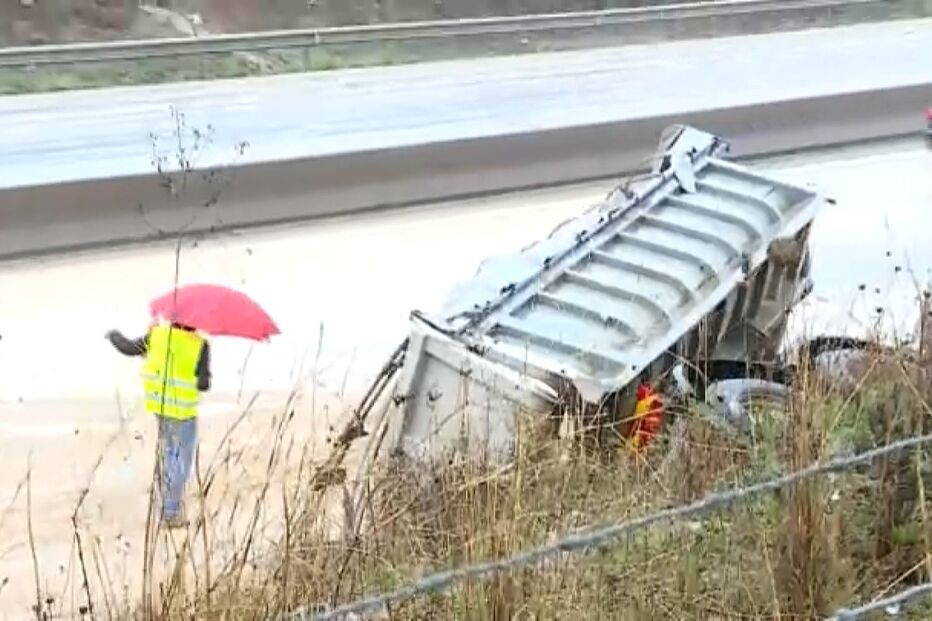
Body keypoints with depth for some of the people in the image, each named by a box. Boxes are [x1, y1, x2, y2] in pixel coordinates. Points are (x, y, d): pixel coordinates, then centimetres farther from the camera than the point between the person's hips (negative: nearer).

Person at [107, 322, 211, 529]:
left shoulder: (158, 335, -5)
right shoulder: (200, 344, -17)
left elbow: (128, 347, 4)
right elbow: (203, 384, -16)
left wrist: (114, 335, 24)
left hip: (160, 405, 5)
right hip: (183, 411, -5)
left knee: (167, 457, 24)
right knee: (181, 462, 8)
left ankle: (169, 506, 36)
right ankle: (172, 513, 12)